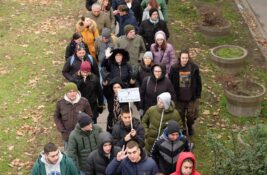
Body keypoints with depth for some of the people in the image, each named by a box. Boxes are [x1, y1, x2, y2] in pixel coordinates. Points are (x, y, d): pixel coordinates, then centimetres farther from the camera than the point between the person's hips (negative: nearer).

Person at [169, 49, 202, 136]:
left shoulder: (194, 67, -13)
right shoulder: (174, 68, -13)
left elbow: (198, 82, -2)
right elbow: (170, 82, -3)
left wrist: (198, 94, 1)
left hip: (192, 97, 0)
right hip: (179, 97, 0)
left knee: (191, 115, 15)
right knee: (179, 116, 16)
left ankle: (190, 127, 44)